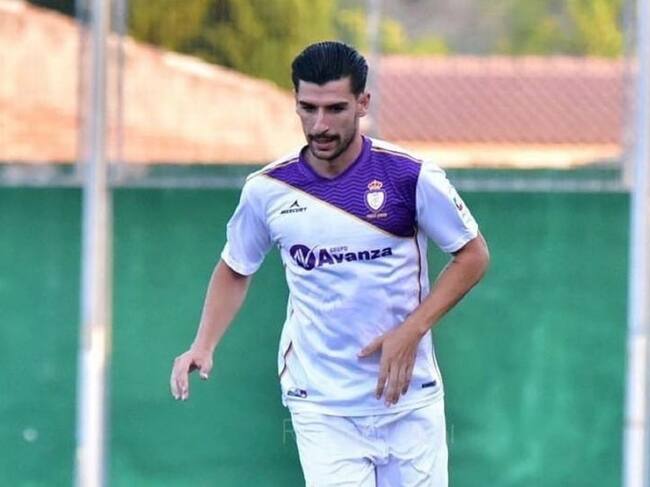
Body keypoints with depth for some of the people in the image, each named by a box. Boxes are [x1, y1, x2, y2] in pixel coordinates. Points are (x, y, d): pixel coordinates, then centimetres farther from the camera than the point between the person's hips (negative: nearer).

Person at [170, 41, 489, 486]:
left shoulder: (411, 176, -8)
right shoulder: (267, 189, -2)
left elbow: (473, 255, 1)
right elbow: (234, 270, 15)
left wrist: (411, 331, -10)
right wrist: (204, 345, -1)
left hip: (410, 398, 0)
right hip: (320, 408, 0)